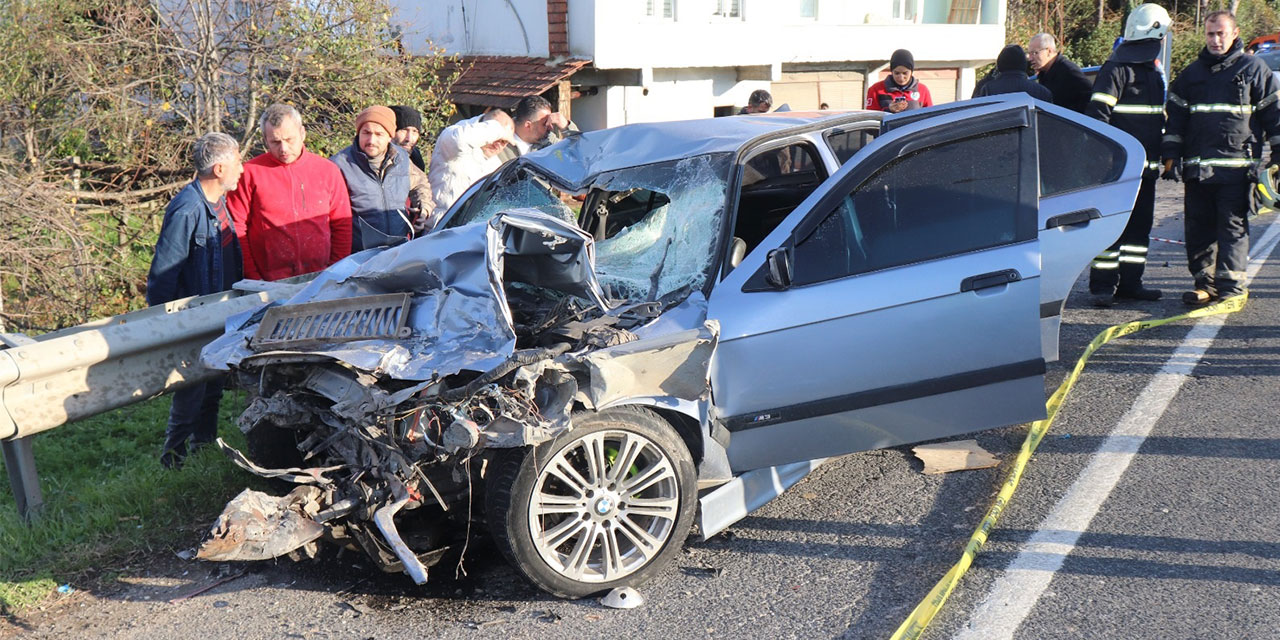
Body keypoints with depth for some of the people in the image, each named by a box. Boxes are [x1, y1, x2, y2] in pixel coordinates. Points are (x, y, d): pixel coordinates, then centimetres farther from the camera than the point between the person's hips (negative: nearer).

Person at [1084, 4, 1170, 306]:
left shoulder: (1153, 71, 18)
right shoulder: (1115, 69, -9)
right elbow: (1097, 112, -15)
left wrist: (1163, 156, 23)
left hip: (1145, 166, 9)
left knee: (1140, 225, 10)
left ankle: (1129, 281, 17)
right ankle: (1102, 285, -3)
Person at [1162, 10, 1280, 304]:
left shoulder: (1253, 68, 4)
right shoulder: (1192, 72, 15)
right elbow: (1175, 116, 16)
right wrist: (1170, 155, 8)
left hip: (1236, 166, -4)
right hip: (1196, 167, 4)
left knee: (1233, 227, -3)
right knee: (1198, 227, 5)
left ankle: (1231, 287, -1)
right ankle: (1205, 283, 13)